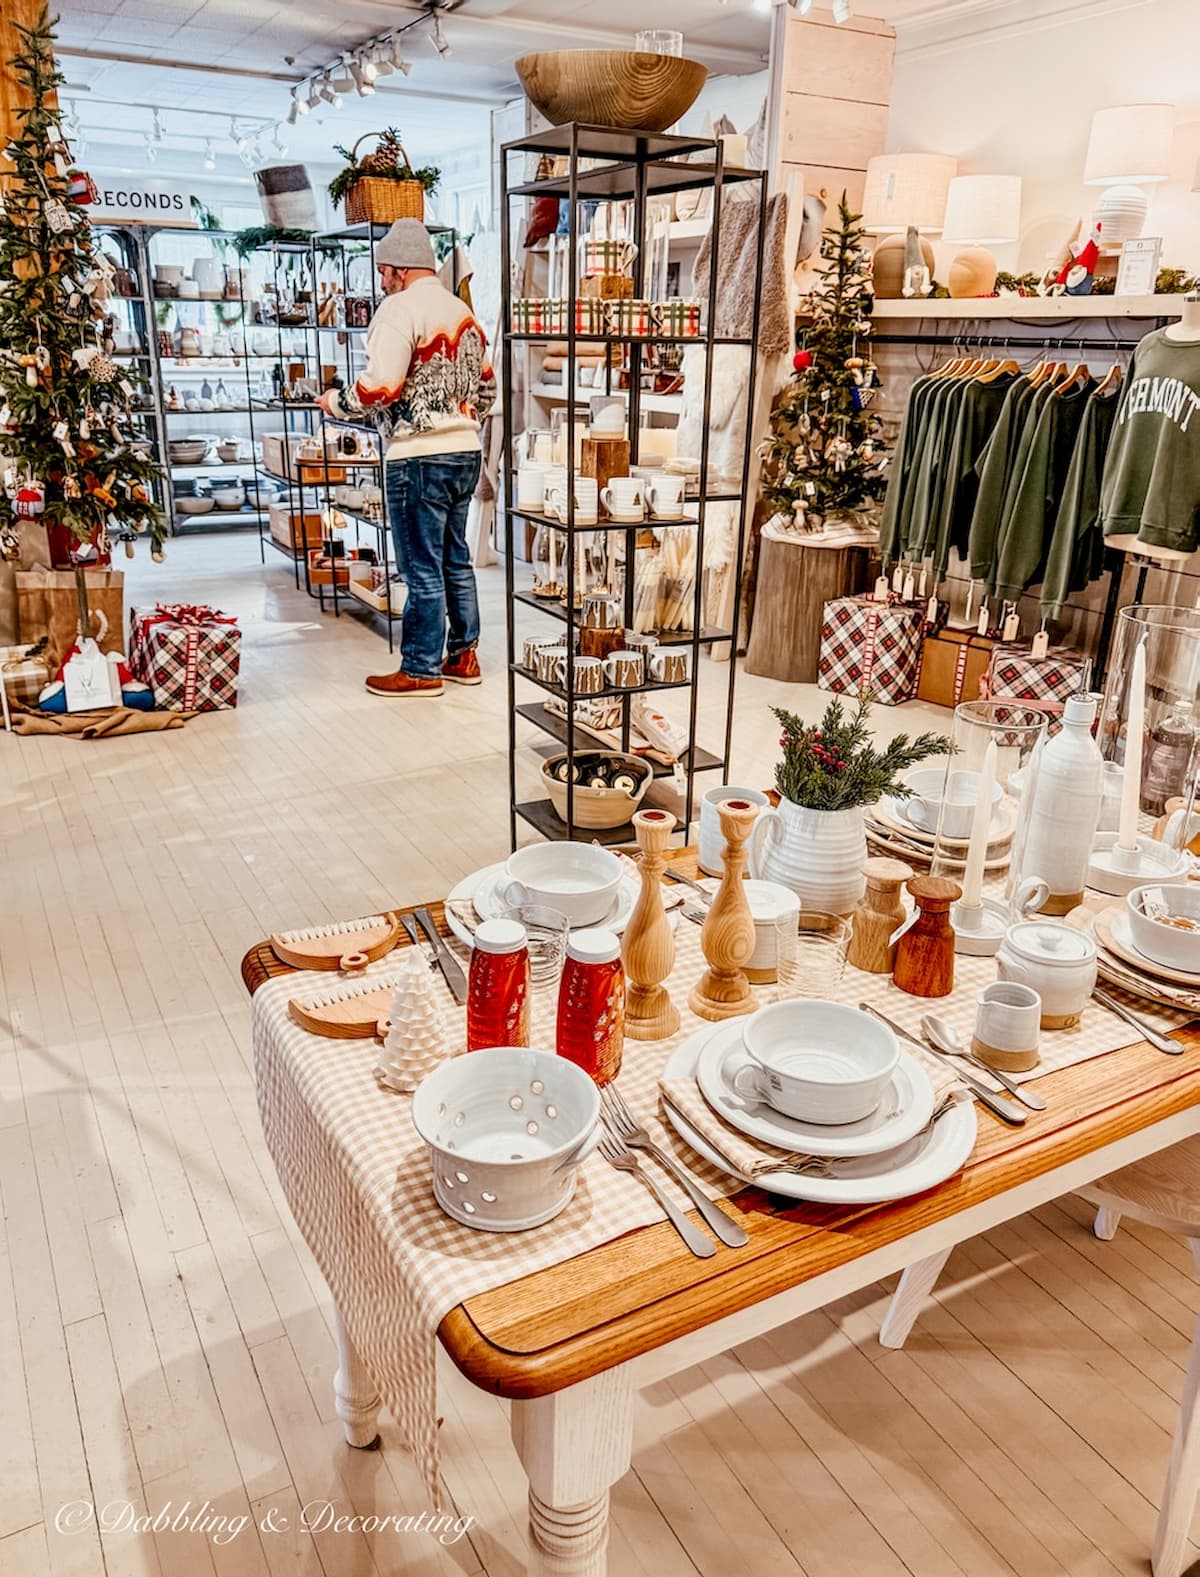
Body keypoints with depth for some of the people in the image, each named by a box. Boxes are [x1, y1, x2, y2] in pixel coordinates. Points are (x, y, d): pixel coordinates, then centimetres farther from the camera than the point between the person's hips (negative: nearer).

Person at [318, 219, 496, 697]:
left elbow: (380, 387, -20)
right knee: (456, 559, 16)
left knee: (423, 568, -1)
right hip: (466, 450, 8)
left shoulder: (401, 308, -10)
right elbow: (487, 386, 21)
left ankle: (421, 669, 7)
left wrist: (335, 403, -4)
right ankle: (463, 656, 23)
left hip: (419, 456, -8)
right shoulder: (463, 312, 15)